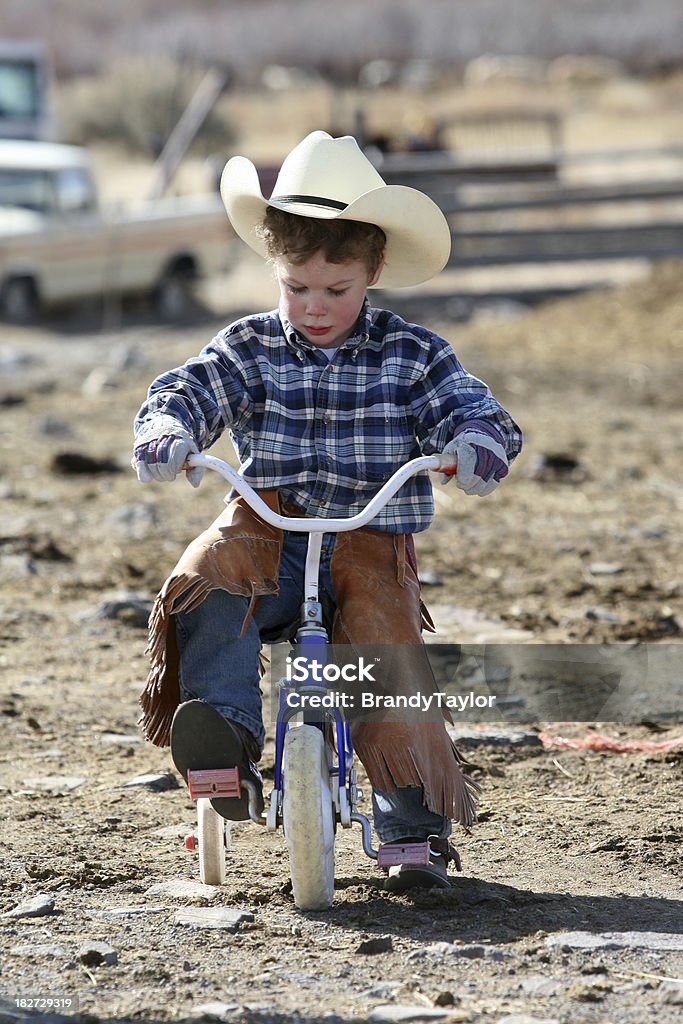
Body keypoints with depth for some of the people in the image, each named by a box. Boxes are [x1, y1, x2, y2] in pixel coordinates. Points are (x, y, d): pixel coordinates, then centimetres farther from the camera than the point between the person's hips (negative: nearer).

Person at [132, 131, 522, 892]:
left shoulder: (411, 355, 3)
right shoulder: (250, 351, 5)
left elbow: (469, 408, -4)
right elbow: (187, 392, -5)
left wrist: (479, 443, -29)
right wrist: (166, 434, -29)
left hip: (372, 541, -1)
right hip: (273, 532, 1)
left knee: (392, 667, -18)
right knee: (210, 576, -31)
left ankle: (416, 830, -8)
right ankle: (225, 730, -33)